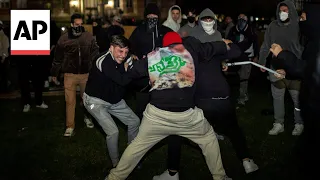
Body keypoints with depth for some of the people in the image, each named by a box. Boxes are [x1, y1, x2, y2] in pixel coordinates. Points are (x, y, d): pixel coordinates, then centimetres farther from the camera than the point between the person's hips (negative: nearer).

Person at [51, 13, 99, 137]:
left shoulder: (89, 37, -1)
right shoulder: (64, 38, -3)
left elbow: (95, 51, 9)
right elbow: (58, 57, 5)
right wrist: (54, 73, 11)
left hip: (86, 74, 1)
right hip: (70, 75, -1)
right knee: (70, 101, 0)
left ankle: (87, 117, 41)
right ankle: (70, 126, 10)